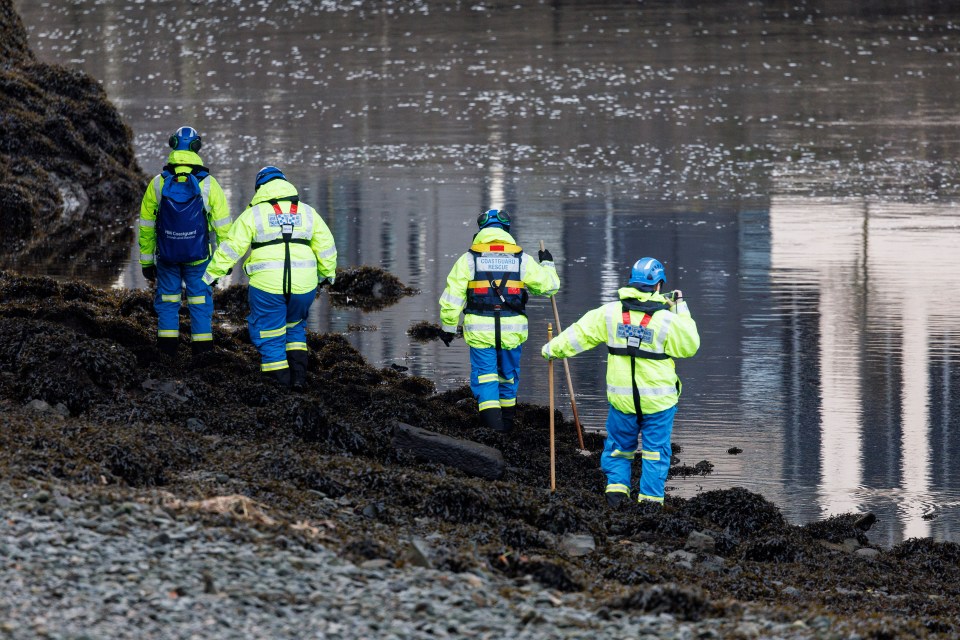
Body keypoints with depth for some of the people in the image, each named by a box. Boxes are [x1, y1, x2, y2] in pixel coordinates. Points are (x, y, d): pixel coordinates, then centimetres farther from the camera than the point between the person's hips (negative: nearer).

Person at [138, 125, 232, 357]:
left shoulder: (158, 184, -3)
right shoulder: (208, 184, -7)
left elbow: (146, 226, 3)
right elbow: (222, 225, -3)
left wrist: (146, 260, 12)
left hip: (166, 257, 1)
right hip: (198, 257, -1)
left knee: (167, 298, 11)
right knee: (200, 299, 8)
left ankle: (167, 346, 5)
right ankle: (202, 348, 7)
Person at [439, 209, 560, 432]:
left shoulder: (468, 259, -2)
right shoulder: (522, 259, 2)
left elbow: (452, 298, -2)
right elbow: (548, 285, 11)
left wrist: (448, 327, 9)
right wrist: (547, 264, 32)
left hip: (480, 330, -2)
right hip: (511, 330, 2)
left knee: (485, 377, 2)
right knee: (508, 376, 20)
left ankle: (492, 420, -14)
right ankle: (507, 420, 35)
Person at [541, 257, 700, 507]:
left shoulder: (610, 312, -4)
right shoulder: (666, 320, -13)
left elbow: (581, 332, 4)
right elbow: (690, 346, 0)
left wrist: (554, 348, 19)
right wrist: (682, 311, 6)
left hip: (622, 399, 2)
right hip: (658, 400, -2)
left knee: (619, 447, 19)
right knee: (655, 450, 8)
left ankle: (616, 487, 10)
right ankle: (650, 499, 7)